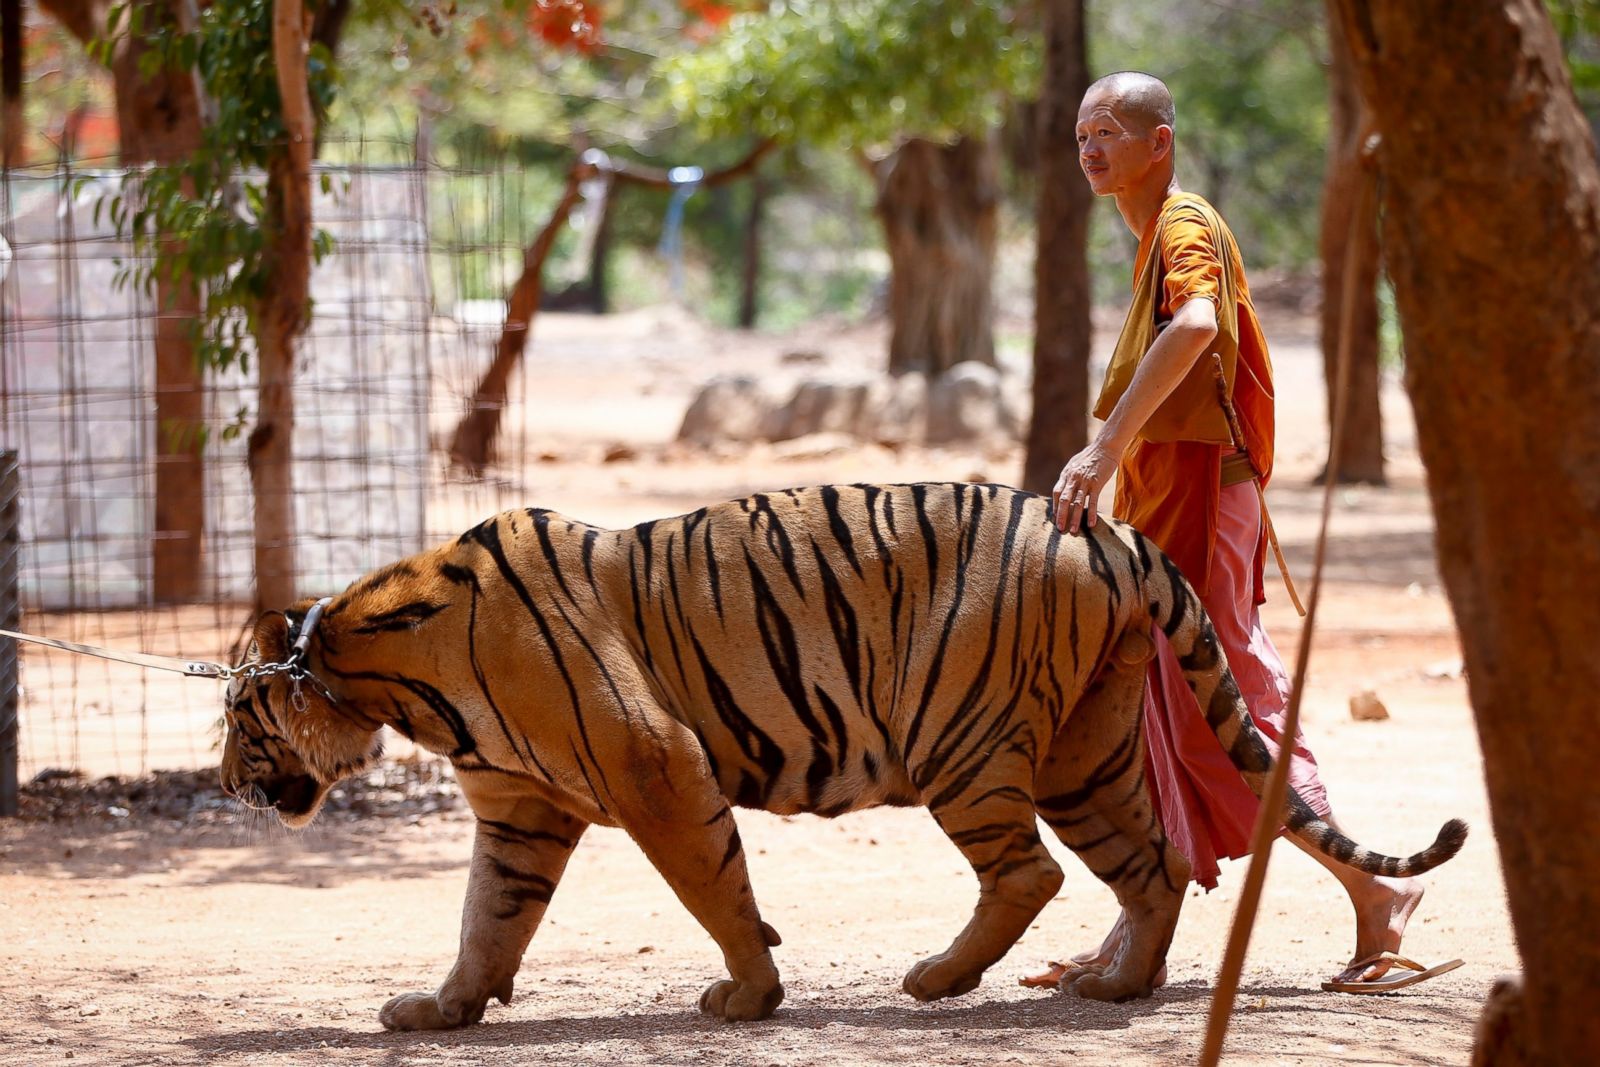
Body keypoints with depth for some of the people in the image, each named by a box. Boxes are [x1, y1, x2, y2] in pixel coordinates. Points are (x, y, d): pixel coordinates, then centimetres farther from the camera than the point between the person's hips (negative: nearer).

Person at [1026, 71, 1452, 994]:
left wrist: (1107, 449, -40)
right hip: (1166, 503, 10)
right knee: (1154, 714, 8)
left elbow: (1194, 326, -34)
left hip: (1199, 495, -10)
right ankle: (1137, 936, 10)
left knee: (1222, 717, -10)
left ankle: (1374, 893, -6)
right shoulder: (1159, 234, 20)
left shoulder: (1185, 226, -13)